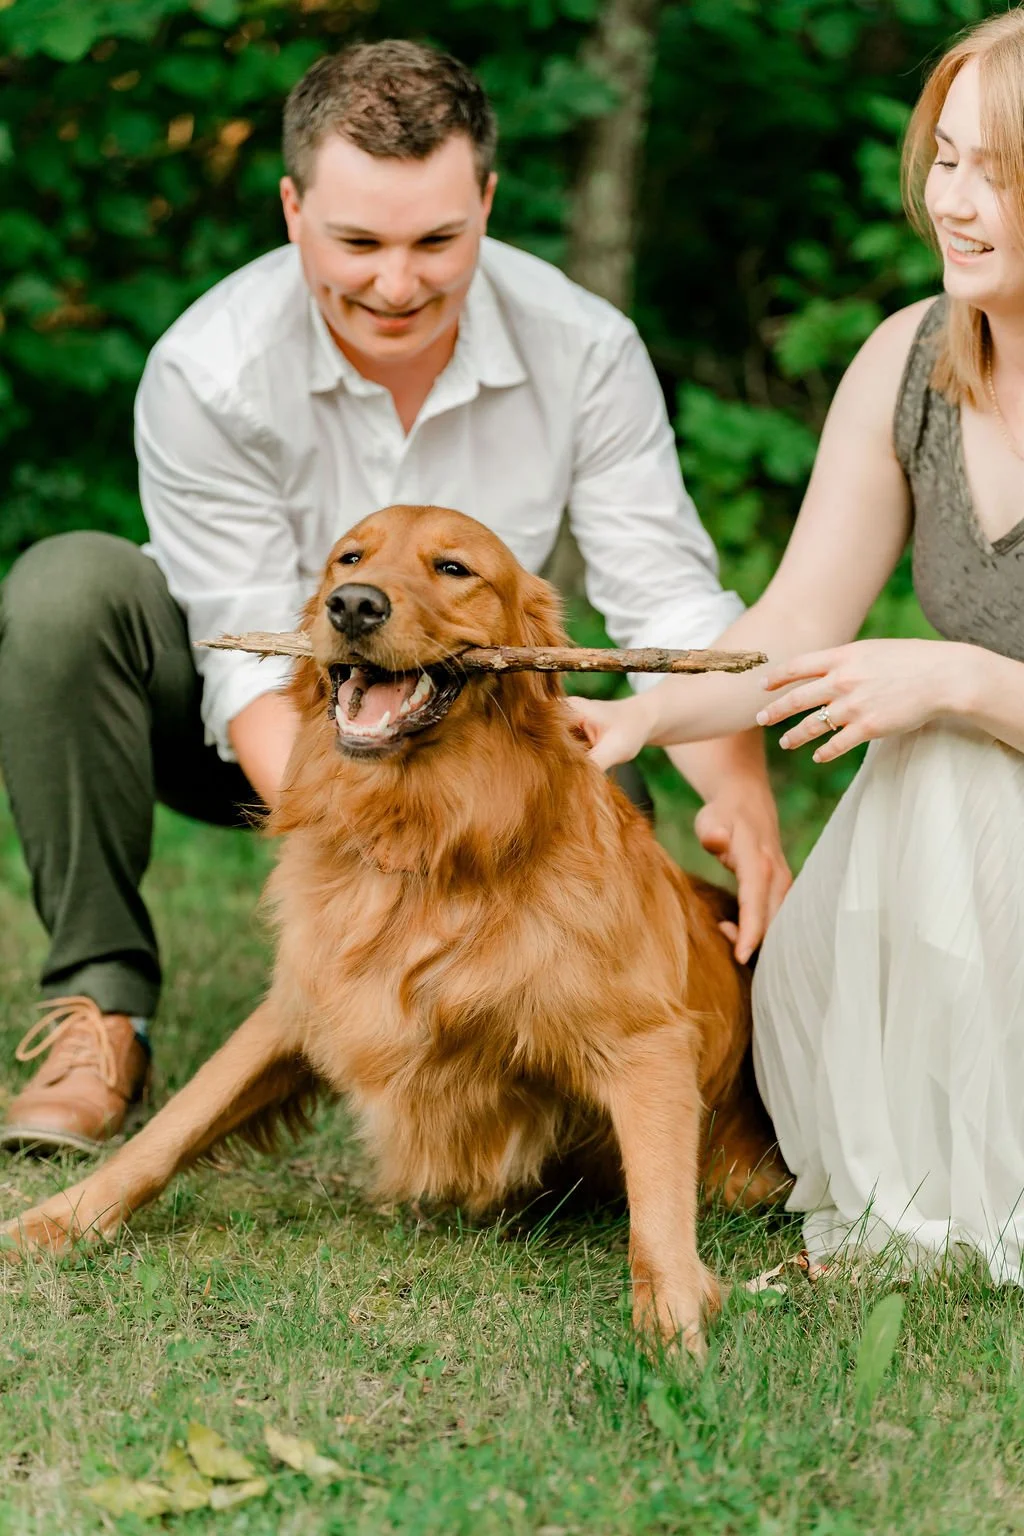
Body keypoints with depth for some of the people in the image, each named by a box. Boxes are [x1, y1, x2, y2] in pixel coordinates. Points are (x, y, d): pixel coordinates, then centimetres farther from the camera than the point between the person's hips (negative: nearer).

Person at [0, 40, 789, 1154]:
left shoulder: (585, 350, -18)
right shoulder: (206, 373, -25)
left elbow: (668, 599, -19)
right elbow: (256, 665, -27)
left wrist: (741, 791, -38)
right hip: (269, 735, -1)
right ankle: (100, 1004, -21)